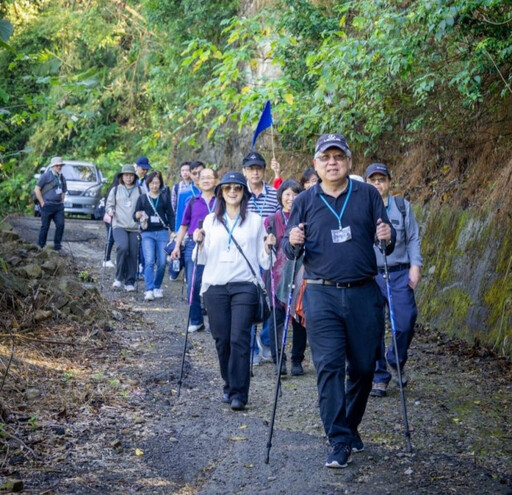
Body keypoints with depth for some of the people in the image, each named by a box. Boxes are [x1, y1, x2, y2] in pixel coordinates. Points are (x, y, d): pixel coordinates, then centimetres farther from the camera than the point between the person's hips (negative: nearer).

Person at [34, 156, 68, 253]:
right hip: (47, 205, -5)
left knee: (60, 225, -4)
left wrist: (62, 202, 12)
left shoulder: (62, 178, 13)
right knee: (45, 226, 0)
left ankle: (57, 246, 5)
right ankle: (41, 246, 13)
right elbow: (37, 189, -8)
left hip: (59, 206, 5)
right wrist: (42, 203, -10)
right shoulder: (46, 176, -7)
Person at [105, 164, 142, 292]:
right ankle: (119, 277, -9)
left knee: (133, 254, -2)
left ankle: (130, 282, 9)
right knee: (122, 247, -24)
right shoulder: (115, 190, 12)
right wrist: (110, 210, -3)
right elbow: (109, 204, 18)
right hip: (119, 225, -1)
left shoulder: (140, 191, 10)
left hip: (134, 227, 1)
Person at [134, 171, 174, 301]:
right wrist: (137, 216, -14)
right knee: (149, 261, -13)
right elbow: (135, 215, 10)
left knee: (162, 262, -1)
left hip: (162, 233, 1)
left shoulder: (164, 198, 9)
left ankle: (157, 288, 16)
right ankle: (149, 290, -16)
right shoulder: (142, 198, 9)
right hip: (147, 233, -1)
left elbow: (170, 215, 12)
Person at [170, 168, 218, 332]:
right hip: (193, 244, 2)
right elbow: (184, 226, 16)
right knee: (192, 286, 0)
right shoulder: (193, 203, 11)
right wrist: (177, 246, 9)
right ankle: (196, 321, 10)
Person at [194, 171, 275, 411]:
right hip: (215, 286, 2)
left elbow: (262, 260, 9)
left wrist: (267, 247, -10)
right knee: (222, 339, 2)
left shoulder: (255, 221, 8)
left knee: (239, 338, -11)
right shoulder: (210, 220, 12)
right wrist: (200, 243, -5)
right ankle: (229, 385, 19)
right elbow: (206, 257, 13)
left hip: (244, 285, -2)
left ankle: (239, 393, -8)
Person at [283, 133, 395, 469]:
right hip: (322, 296, -1)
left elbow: (387, 244, 8)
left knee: (363, 367, 7)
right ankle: (340, 443, -2)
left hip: (364, 294, 1)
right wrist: (293, 243, -14)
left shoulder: (368, 195, 6)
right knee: (329, 367, -6)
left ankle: (351, 427, 30)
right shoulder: (305, 201, 7)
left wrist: (388, 237, -15)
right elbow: (290, 251, 10)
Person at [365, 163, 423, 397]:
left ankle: (396, 360, 24)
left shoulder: (402, 206, 7)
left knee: (406, 323, -5)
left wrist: (415, 266, -1)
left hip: (399, 274, 1)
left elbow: (413, 238, 9)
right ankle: (379, 377, 13)